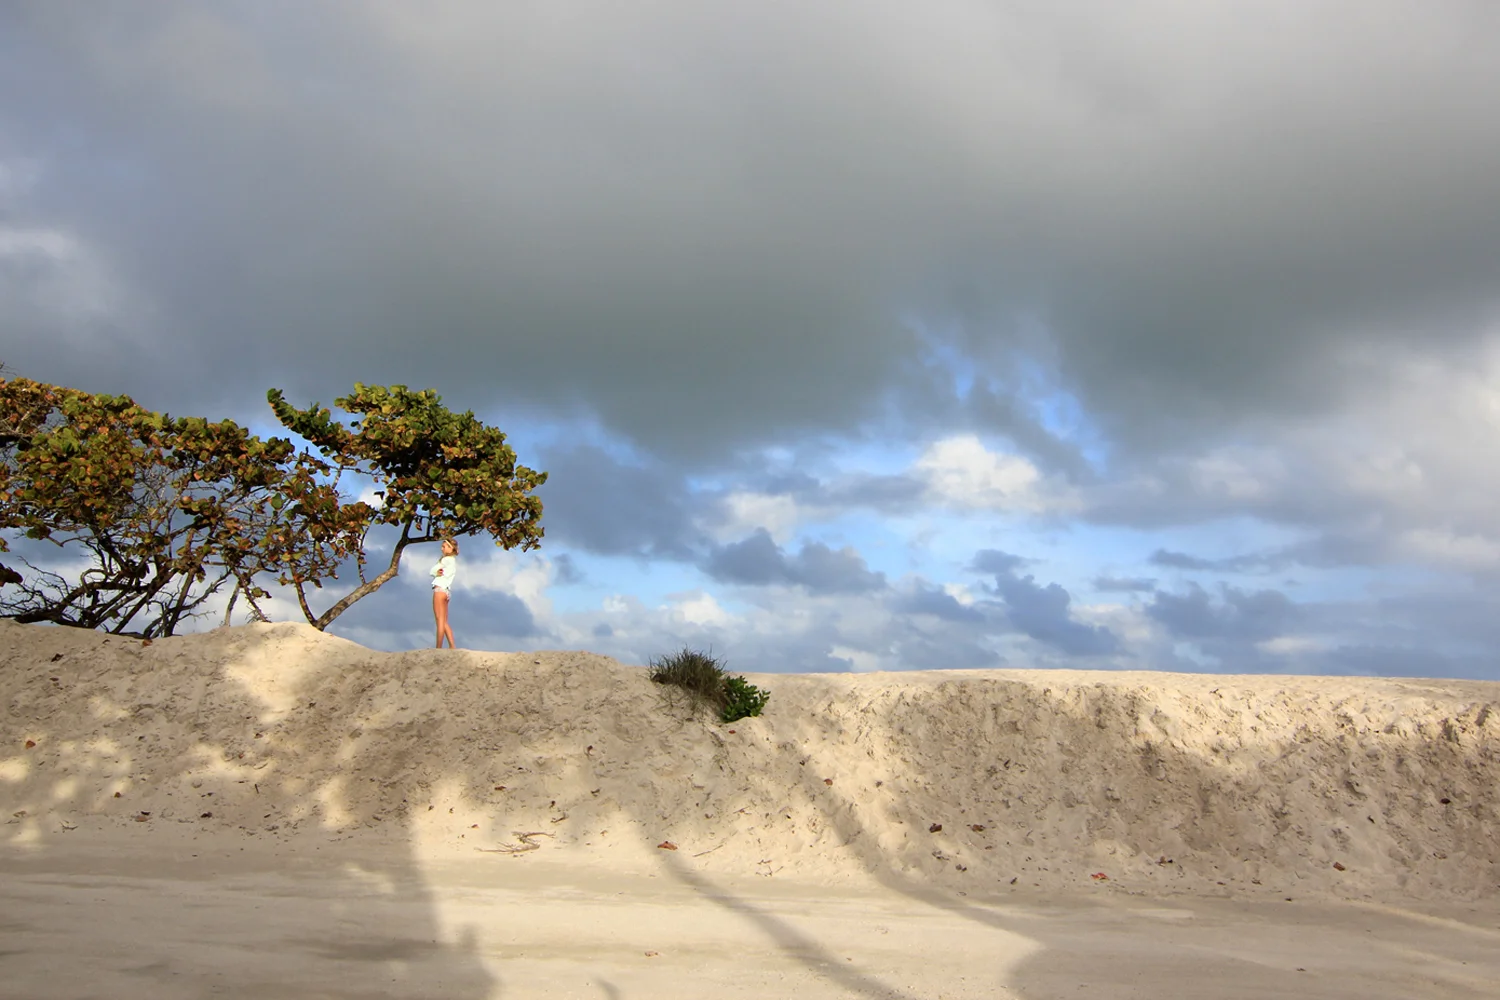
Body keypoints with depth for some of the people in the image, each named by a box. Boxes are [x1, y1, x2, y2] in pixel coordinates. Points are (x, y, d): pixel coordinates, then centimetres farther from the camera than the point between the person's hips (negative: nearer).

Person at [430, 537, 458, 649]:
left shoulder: (447, 559, -3)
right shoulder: (453, 560, 23)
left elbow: (430, 572, -4)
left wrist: (435, 572, 15)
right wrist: (437, 572, -4)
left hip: (440, 589, -9)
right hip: (447, 590, 9)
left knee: (440, 620, -12)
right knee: (445, 622, 6)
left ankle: (439, 648, -16)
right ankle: (452, 647, -2)